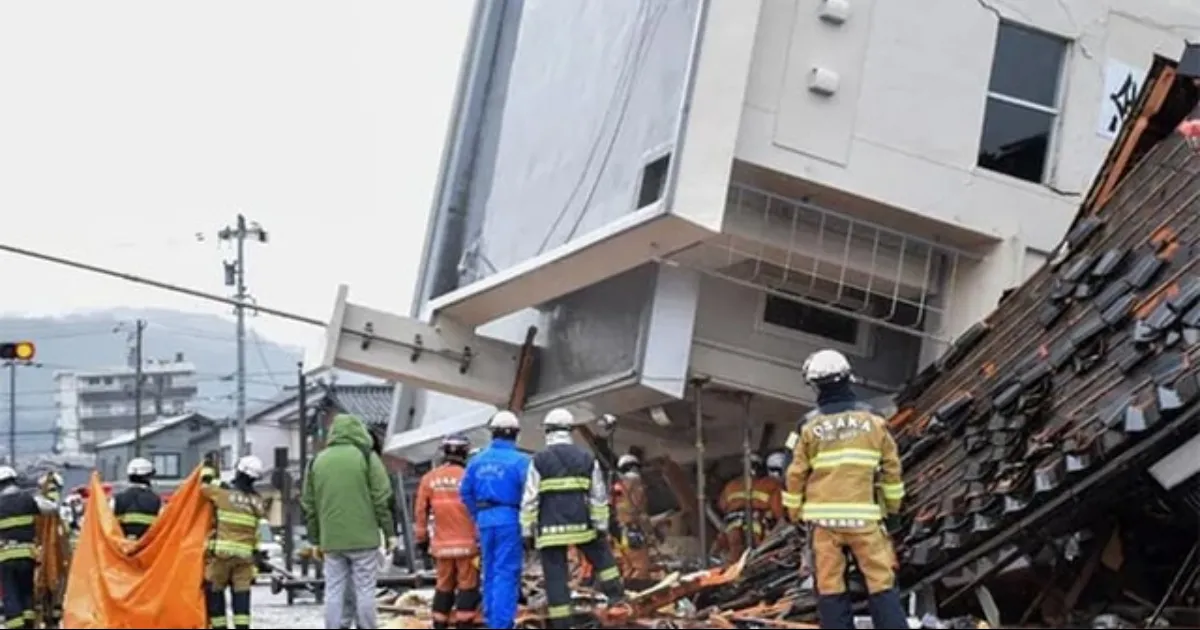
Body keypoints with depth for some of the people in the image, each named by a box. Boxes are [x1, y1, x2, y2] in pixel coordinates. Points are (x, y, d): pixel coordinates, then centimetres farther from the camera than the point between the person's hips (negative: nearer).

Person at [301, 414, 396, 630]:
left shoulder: (317, 461, 11)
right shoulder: (366, 457, -2)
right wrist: (389, 532, 1)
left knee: (333, 592, 5)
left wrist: (315, 540, 17)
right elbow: (382, 499, -5)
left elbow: (309, 505, 12)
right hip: (363, 538, -3)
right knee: (364, 591, 0)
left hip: (331, 540, 3)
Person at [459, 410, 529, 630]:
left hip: (485, 521, 5)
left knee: (490, 572, 15)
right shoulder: (520, 461, -10)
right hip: (509, 520, -5)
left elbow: (465, 491, 10)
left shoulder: (477, 460, 7)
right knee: (506, 573, -5)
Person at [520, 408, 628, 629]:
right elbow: (599, 497, 6)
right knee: (602, 556, 24)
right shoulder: (587, 459, 6)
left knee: (556, 577, 0)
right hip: (581, 525, 2)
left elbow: (529, 500, -3)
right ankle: (616, 598, 18)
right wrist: (602, 527, 10)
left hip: (550, 529, -2)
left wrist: (527, 531, 3)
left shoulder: (539, 461, -2)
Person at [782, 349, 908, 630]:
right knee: (881, 581, 3)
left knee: (829, 584, 4)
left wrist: (794, 513, 15)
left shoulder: (810, 426, -2)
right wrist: (893, 507, 18)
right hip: (863, 515, 0)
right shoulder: (872, 420, 1)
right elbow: (891, 467, 6)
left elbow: (796, 474, 1)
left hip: (823, 515, 0)